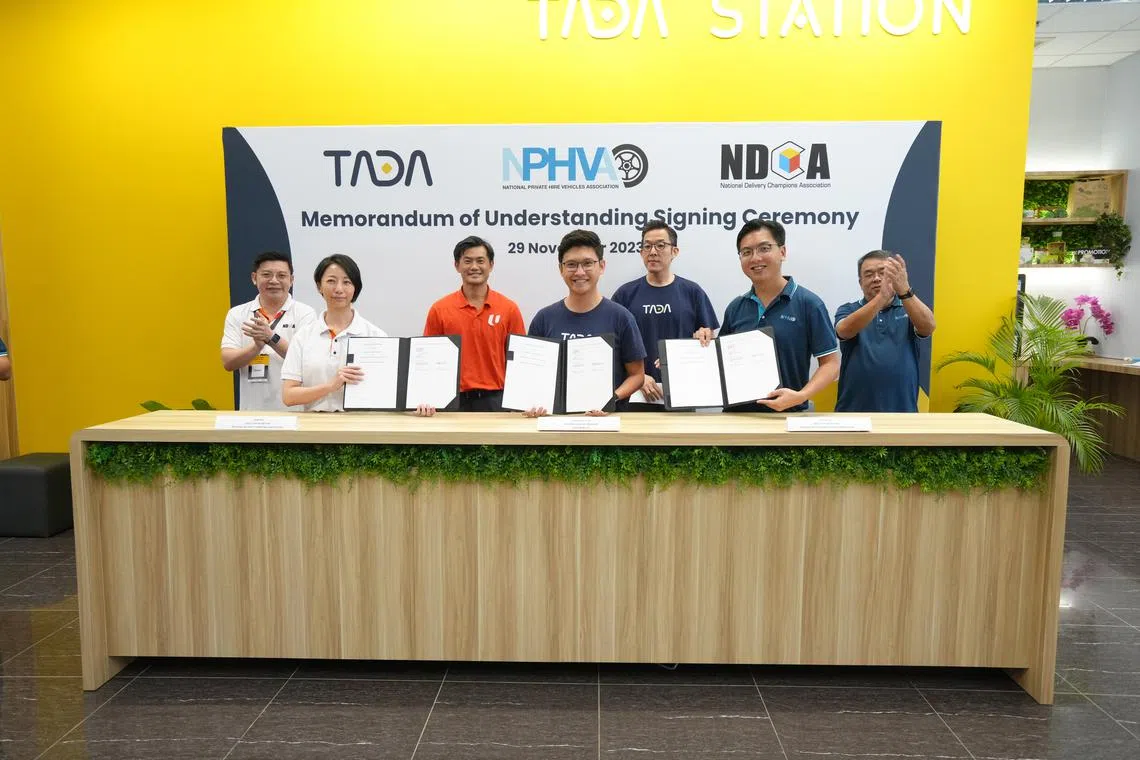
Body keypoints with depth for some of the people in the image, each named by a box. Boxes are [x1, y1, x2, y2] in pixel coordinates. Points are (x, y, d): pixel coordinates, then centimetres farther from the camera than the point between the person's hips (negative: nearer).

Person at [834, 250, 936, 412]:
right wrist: (881, 297, -36)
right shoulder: (848, 310, 2)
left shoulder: (910, 309, 5)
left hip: (901, 411, 1)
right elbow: (845, 331, -21)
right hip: (854, 412, -1)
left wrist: (904, 291, -35)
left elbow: (928, 327, -18)